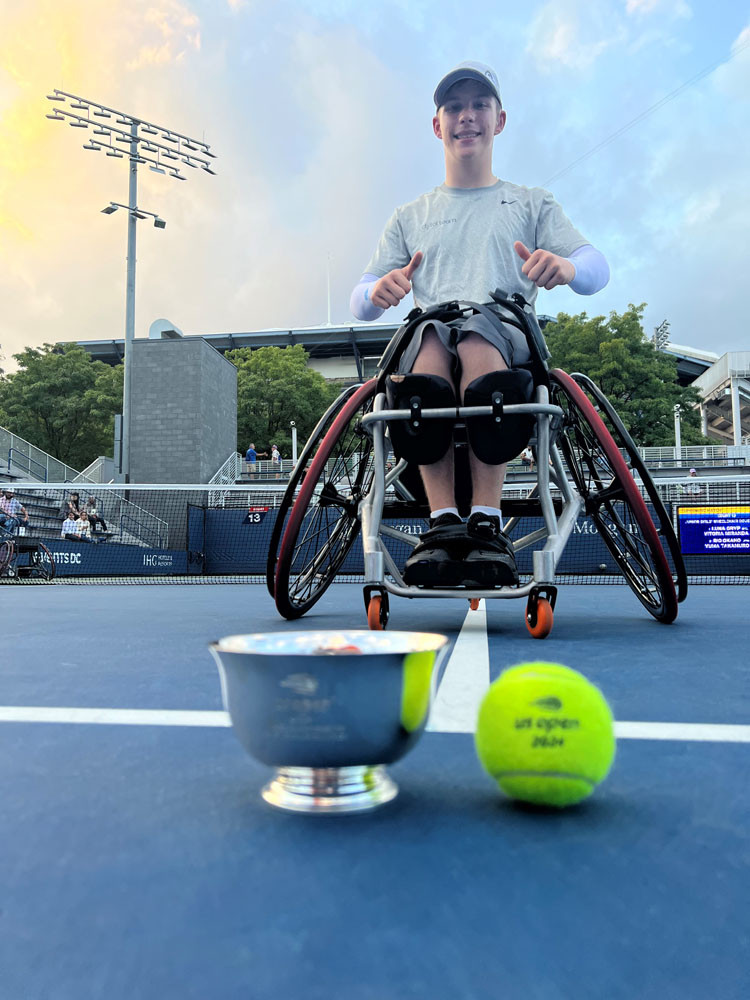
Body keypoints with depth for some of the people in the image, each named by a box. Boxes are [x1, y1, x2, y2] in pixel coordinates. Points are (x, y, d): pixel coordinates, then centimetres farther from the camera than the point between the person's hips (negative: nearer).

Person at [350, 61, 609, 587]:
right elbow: (360, 302, 18)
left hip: (507, 337, -1)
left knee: (477, 340, -38)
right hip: (429, 336, 1)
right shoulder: (411, 217, 29)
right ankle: (443, 521, -38)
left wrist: (567, 266, -18)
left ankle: (488, 524, -37)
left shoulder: (532, 204, 25)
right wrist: (379, 291, -9)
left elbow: (597, 267, 8)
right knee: (430, 337, -37)